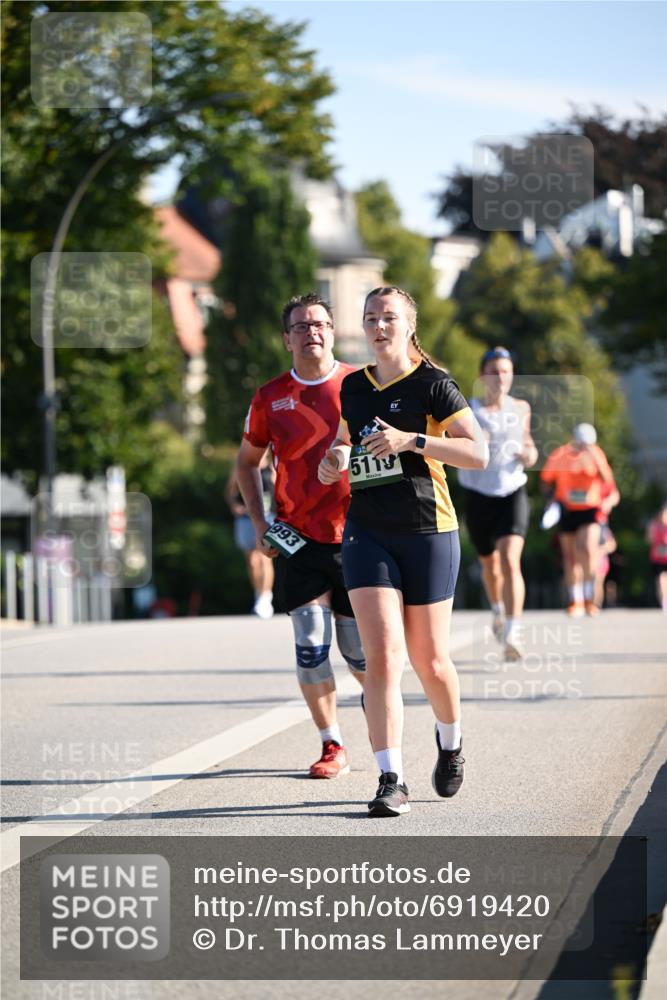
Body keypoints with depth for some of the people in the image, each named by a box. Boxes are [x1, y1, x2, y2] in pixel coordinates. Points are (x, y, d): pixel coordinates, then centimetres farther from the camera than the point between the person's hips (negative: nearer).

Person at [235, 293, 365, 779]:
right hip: (298, 540, 1)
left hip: (357, 534, -1)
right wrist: (259, 522, 6)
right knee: (311, 645, -7)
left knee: (360, 653, 4)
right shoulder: (270, 398, 3)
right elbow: (247, 462, 17)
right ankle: (333, 746, 7)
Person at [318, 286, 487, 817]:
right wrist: (334, 461, 4)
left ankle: (451, 744, 37)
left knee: (430, 660, 6)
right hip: (366, 532, 3)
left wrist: (412, 440, -21)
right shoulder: (353, 388, 11)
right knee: (382, 654, -12)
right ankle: (391, 781, -13)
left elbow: (478, 453, -12)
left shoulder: (433, 384, -4)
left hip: (427, 532, -3)